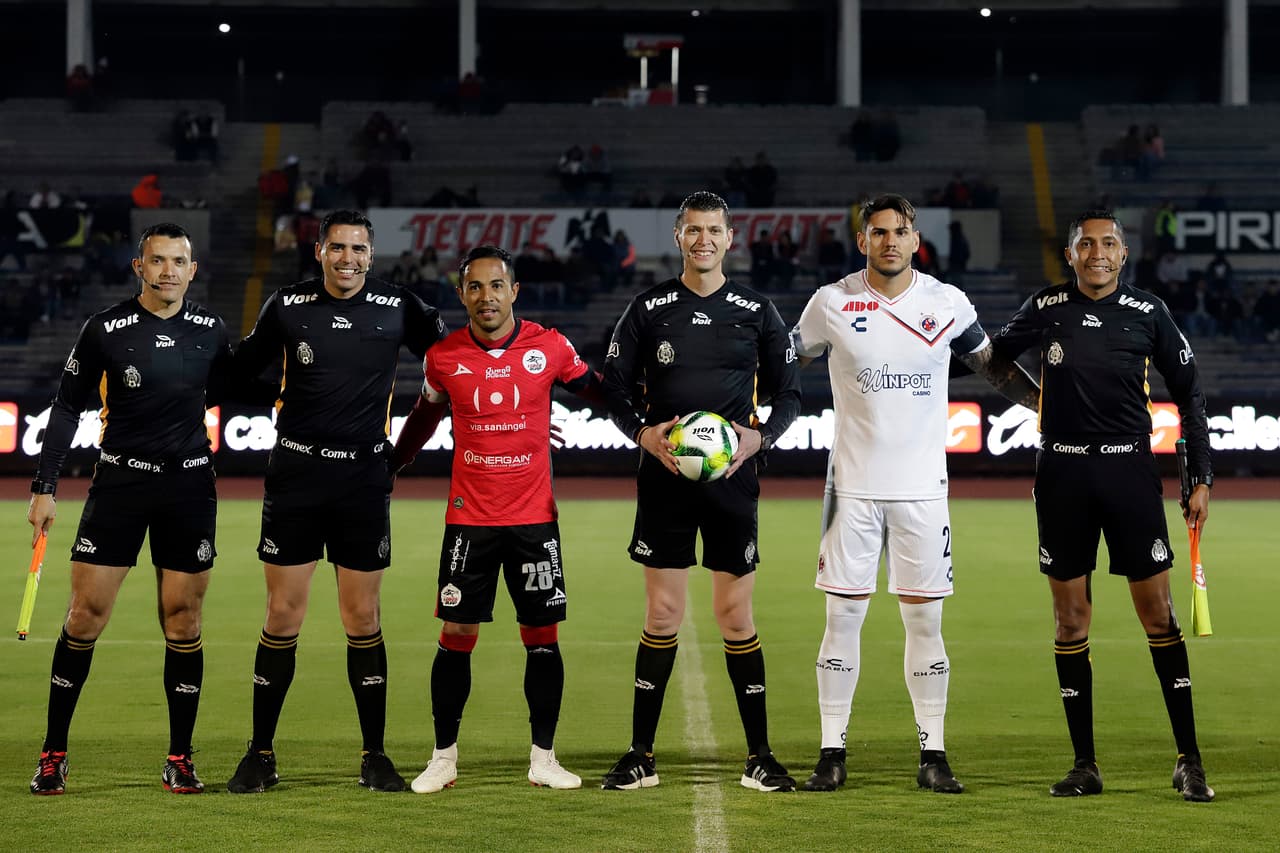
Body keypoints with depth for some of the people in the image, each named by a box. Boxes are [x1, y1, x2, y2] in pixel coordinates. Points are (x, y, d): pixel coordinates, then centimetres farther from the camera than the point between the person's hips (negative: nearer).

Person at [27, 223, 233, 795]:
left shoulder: (210, 330, 2)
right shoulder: (105, 329, -6)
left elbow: (227, 393, 19)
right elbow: (68, 406, 1)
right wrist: (45, 486, -3)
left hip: (189, 487, 2)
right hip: (119, 481, -2)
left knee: (182, 623, 2)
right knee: (85, 616, -4)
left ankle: (179, 761, 11)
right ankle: (53, 755, 8)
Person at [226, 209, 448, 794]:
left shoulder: (399, 309, 0)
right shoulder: (287, 306, 0)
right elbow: (241, 369, 13)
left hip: (365, 478, 0)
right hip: (295, 476, 0)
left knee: (362, 620, 2)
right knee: (283, 618, 0)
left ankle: (374, 756, 12)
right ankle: (261, 755, 11)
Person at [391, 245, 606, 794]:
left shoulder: (549, 348, -4)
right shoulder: (444, 357, -1)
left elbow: (596, 390, 10)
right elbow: (425, 416, 15)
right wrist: (387, 468, 17)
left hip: (535, 517, 0)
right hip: (468, 519, 0)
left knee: (542, 636, 2)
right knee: (456, 635, 0)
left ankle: (543, 758, 13)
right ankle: (444, 758, 11)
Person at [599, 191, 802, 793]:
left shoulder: (757, 312, 4)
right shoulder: (648, 309, 3)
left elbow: (787, 393, 9)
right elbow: (615, 389, 7)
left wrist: (758, 437, -9)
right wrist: (643, 433, -11)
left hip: (732, 477, 0)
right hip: (663, 477, 0)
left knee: (736, 614, 1)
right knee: (662, 614, 0)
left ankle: (759, 755, 9)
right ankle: (640, 755, 8)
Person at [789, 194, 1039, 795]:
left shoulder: (946, 303, 3)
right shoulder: (832, 303, 0)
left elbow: (995, 367, 15)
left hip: (922, 485, 1)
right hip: (853, 484, -1)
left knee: (925, 620, 2)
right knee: (843, 617, -1)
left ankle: (933, 756, 8)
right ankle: (831, 755, 5)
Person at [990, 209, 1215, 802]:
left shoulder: (1148, 314, 2)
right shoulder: (1046, 309, 3)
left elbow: (1188, 394, 8)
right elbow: (992, 355, 22)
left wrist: (1200, 478, 5)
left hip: (1129, 470, -1)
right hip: (1063, 474, 1)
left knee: (1157, 613, -4)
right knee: (1070, 619, 3)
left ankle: (1189, 761, 2)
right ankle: (1085, 765, 9)